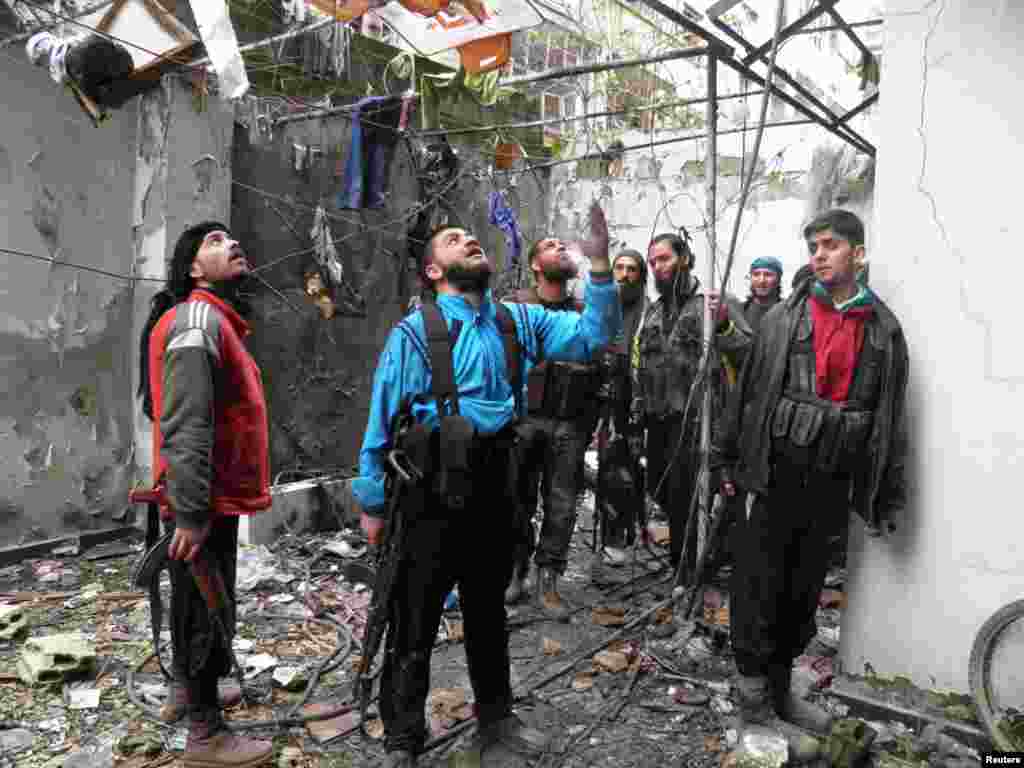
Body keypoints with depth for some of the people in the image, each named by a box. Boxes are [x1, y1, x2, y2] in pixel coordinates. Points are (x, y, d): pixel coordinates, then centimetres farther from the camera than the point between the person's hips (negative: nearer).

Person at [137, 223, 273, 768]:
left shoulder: (218, 320, 16)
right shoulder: (198, 319, -18)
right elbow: (185, 426, -27)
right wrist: (191, 513, -29)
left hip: (213, 498, 10)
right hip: (203, 503, -10)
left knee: (196, 603, 23)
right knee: (207, 610, 1)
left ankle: (186, 692, 42)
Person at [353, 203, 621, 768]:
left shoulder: (519, 320, 6)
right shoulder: (416, 330, -8)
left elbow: (593, 335, 0)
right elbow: (383, 418, -8)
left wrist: (600, 267, -13)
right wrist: (373, 502, -7)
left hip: (495, 484, 5)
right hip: (432, 486, -5)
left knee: (489, 611, 22)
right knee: (415, 623, 7)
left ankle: (494, 718, 43)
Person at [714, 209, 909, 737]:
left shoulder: (884, 329, 6)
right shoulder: (783, 318, 3)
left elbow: (891, 416, 7)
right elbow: (749, 391, 3)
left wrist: (887, 495, 5)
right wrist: (729, 460, 1)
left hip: (833, 480, 2)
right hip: (776, 472, -2)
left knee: (804, 591, 13)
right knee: (759, 586, 1)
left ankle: (779, 685, 28)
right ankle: (753, 684, 17)